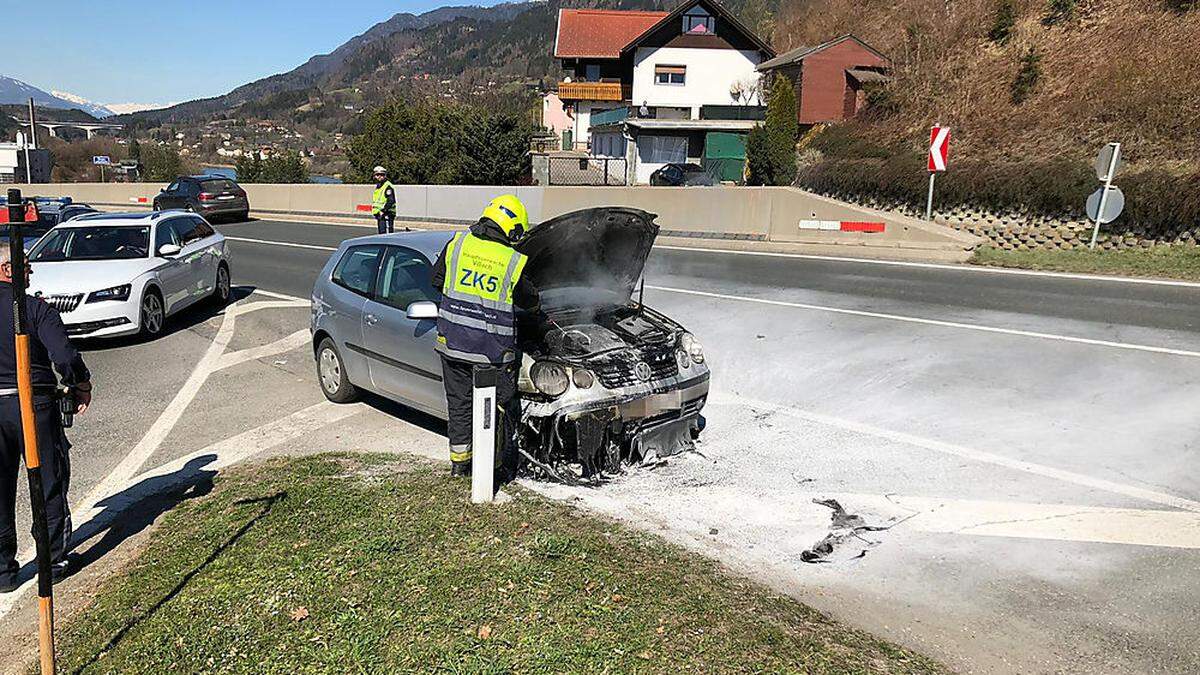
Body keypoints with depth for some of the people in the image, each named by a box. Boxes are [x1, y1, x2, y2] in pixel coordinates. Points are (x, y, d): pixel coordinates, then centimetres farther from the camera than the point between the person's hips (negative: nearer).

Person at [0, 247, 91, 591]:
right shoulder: (37, 308, -9)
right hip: (34, 404, -3)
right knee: (49, 485, 10)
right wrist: (82, 385, -1)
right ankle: (54, 562, 18)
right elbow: (65, 356, -19)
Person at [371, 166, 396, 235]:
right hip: (379, 214, 10)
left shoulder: (388, 186, -12)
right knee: (381, 232, 14)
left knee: (386, 233, -15)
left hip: (386, 214, -10)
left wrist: (383, 210, -24)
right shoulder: (377, 186, 19)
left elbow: (391, 200, -20)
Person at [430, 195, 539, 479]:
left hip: (452, 341, 4)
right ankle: (496, 465, 20)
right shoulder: (514, 262, -10)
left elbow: (436, 279, 10)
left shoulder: (457, 244, -1)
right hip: (492, 349, -4)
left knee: (459, 402, 18)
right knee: (499, 407, 12)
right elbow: (531, 302, 3)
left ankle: (459, 460, 28)